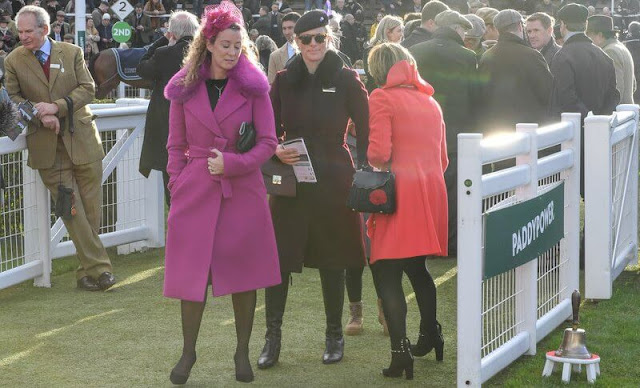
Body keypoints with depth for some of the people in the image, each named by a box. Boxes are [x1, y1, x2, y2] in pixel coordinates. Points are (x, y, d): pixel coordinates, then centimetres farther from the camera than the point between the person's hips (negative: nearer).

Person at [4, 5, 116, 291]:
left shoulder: (72, 53, 4)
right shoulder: (14, 61, 4)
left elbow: (87, 89, 0)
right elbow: (13, 97, 3)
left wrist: (56, 107, -15)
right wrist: (40, 115, -14)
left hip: (82, 139, 1)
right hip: (47, 147, -1)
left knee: (91, 209, 4)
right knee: (72, 211, -5)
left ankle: (86, 272, 17)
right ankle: (98, 267, -2)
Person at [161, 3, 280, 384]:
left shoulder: (254, 87, 0)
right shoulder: (184, 88, 4)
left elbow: (269, 142, -2)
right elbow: (176, 145, 9)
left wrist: (232, 163, -14)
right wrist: (177, 189, 0)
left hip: (243, 191, -1)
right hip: (196, 190, 1)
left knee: (244, 273, 4)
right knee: (192, 272, 1)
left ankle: (243, 353, 18)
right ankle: (188, 352, 16)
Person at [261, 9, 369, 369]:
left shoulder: (347, 80, -2)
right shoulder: (284, 80, 5)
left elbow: (365, 133, 0)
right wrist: (276, 152, -10)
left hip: (333, 181, -2)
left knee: (332, 261, 8)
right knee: (279, 258, -3)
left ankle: (335, 335, 21)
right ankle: (273, 337, 6)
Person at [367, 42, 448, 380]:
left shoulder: (382, 98, -4)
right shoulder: (430, 101, 17)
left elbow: (379, 152, -15)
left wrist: (369, 158, 6)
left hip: (399, 193, -7)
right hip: (432, 190, 7)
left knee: (386, 273, -5)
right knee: (417, 267, 23)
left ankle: (400, 349, -16)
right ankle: (430, 336, 33)